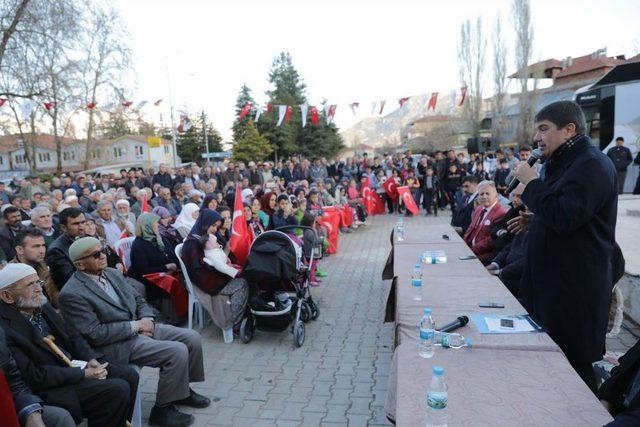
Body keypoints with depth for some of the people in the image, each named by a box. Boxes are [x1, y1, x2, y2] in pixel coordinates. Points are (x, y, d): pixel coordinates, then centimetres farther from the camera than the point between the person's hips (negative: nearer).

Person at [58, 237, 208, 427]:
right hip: (119, 344, -8)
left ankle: (182, 389, 20)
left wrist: (147, 319, -5)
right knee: (178, 352, -22)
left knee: (192, 338, -2)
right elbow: (95, 335, -20)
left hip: (141, 327, 8)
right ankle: (162, 408, -2)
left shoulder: (112, 273, 8)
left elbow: (138, 300, 15)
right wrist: (135, 326, -17)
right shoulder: (72, 295, -16)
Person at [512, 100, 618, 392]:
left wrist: (531, 182, -18)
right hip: (550, 281, 10)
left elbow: (565, 217, -28)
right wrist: (532, 220, 10)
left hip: (575, 289, -10)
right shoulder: (562, 162, 17)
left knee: (572, 361, 1)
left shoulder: (592, 165, -16)